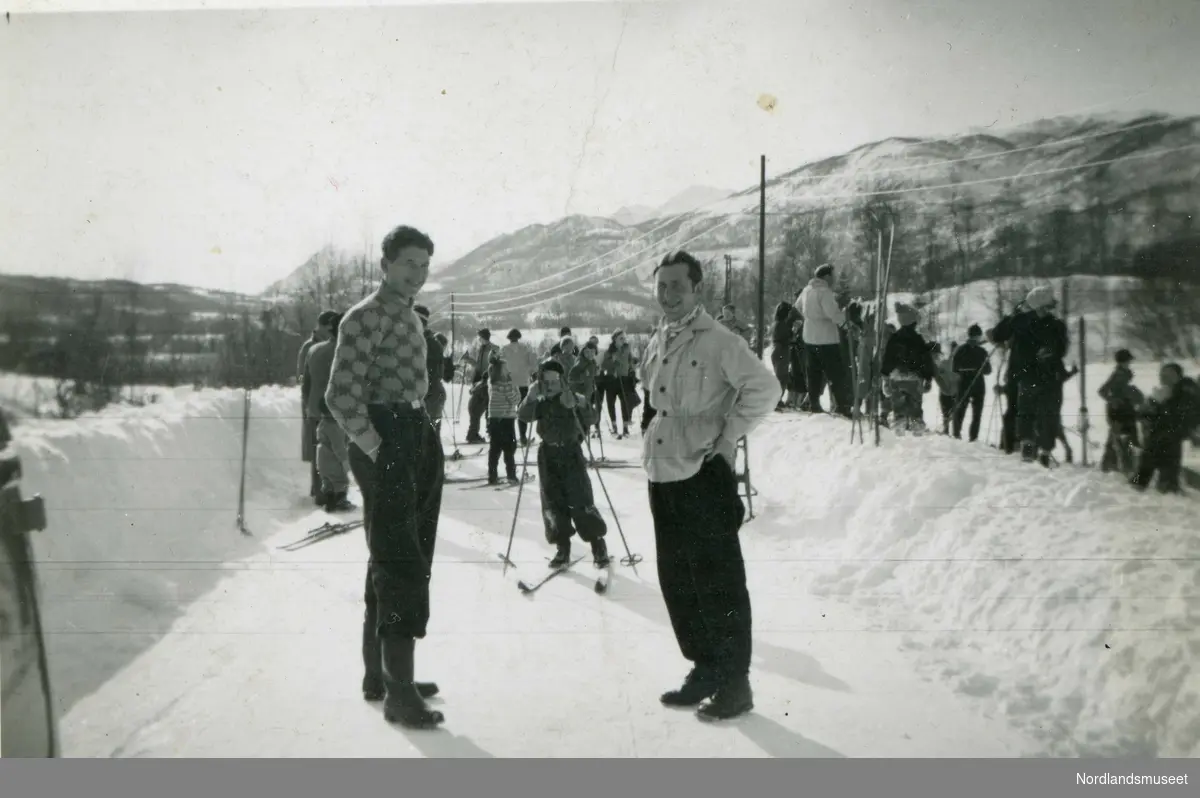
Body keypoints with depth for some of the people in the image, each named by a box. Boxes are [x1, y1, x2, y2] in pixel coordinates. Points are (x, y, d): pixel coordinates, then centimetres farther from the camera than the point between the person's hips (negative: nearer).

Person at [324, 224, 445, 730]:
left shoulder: (410, 317, 16)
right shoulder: (365, 317, -10)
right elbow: (341, 396, -17)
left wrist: (426, 439, 12)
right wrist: (377, 450, -18)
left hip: (416, 441, 9)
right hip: (385, 445, -9)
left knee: (390, 563, 16)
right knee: (402, 567, -8)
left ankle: (378, 675, 29)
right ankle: (399, 693, 0)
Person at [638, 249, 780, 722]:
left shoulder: (717, 341, -12)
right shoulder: (656, 343, 10)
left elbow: (764, 388, -18)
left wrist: (727, 436, -14)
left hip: (705, 475, -8)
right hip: (663, 473, 8)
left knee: (718, 581, 0)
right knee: (676, 580, 14)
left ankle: (734, 683, 13)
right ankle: (704, 670, 28)